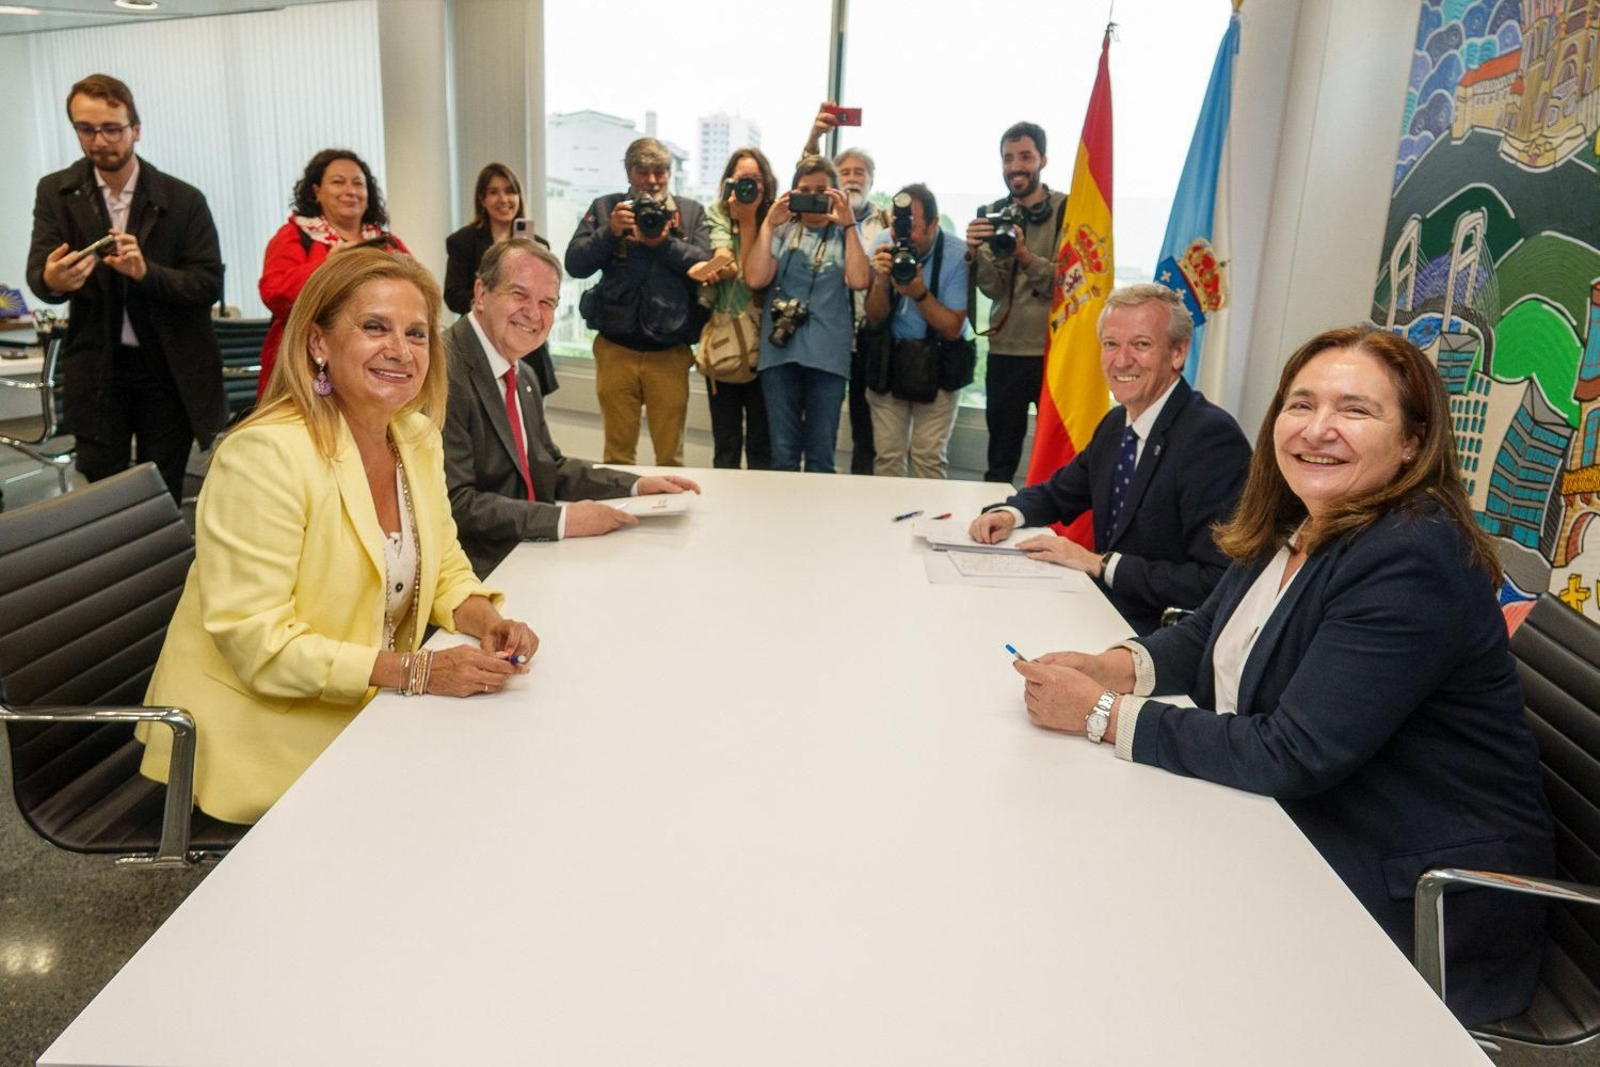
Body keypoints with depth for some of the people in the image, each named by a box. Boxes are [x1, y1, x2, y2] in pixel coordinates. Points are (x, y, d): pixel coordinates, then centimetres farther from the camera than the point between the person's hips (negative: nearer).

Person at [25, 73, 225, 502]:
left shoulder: (183, 200, -3)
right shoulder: (55, 192, 1)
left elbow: (210, 285, -7)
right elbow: (37, 274, -7)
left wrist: (145, 271, -26)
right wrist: (52, 279, -32)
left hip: (169, 369, -1)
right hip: (96, 369, 1)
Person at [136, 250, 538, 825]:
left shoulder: (418, 438, 2)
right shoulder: (266, 453, -20)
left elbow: (444, 567, 12)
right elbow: (255, 639, -22)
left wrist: (488, 621, -10)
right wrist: (416, 670, -27)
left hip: (363, 713, 7)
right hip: (260, 735, -7)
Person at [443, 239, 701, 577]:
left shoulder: (525, 376, 13)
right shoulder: (444, 372, -17)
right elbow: (454, 504, -23)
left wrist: (637, 485, 9)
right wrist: (561, 520, -24)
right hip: (478, 572, -9)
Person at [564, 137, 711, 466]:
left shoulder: (691, 212, 10)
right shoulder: (605, 208, 9)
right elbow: (575, 264, 1)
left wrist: (663, 243, -16)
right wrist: (610, 231, -13)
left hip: (670, 352, 0)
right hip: (616, 349, 1)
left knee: (670, 455, 4)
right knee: (617, 451, 7)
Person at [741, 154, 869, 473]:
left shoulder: (845, 235, 10)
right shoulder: (782, 232, 11)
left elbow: (858, 280, -8)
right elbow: (755, 279, -4)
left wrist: (849, 224, -6)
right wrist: (769, 224, -4)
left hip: (828, 356, 0)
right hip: (780, 351, 1)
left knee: (821, 457, 4)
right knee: (783, 455, 5)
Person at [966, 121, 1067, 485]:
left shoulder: (1067, 210, -1)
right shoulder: (993, 215, 9)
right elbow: (994, 289, -2)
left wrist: (1025, 256, -26)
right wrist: (976, 253, -20)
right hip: (1006, 351, 3)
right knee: (1000, 461, 10)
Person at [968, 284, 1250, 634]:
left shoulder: (1213, 436, -19)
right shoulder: (1116, 424, 8)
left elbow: (1217, 585, -24)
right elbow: (1058, 493, 23)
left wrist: (1098, 563, -20)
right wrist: (1009, 513, 0)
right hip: (1104, 611, 7)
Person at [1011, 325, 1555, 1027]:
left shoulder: (1414, 563, -25)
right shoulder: (1295, 526, 2)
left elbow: (1293, 757, -27)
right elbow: (1208, 632, 13)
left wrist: (1103, 715, -23)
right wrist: (1112, 667, -8)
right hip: (1298, 835, 7)